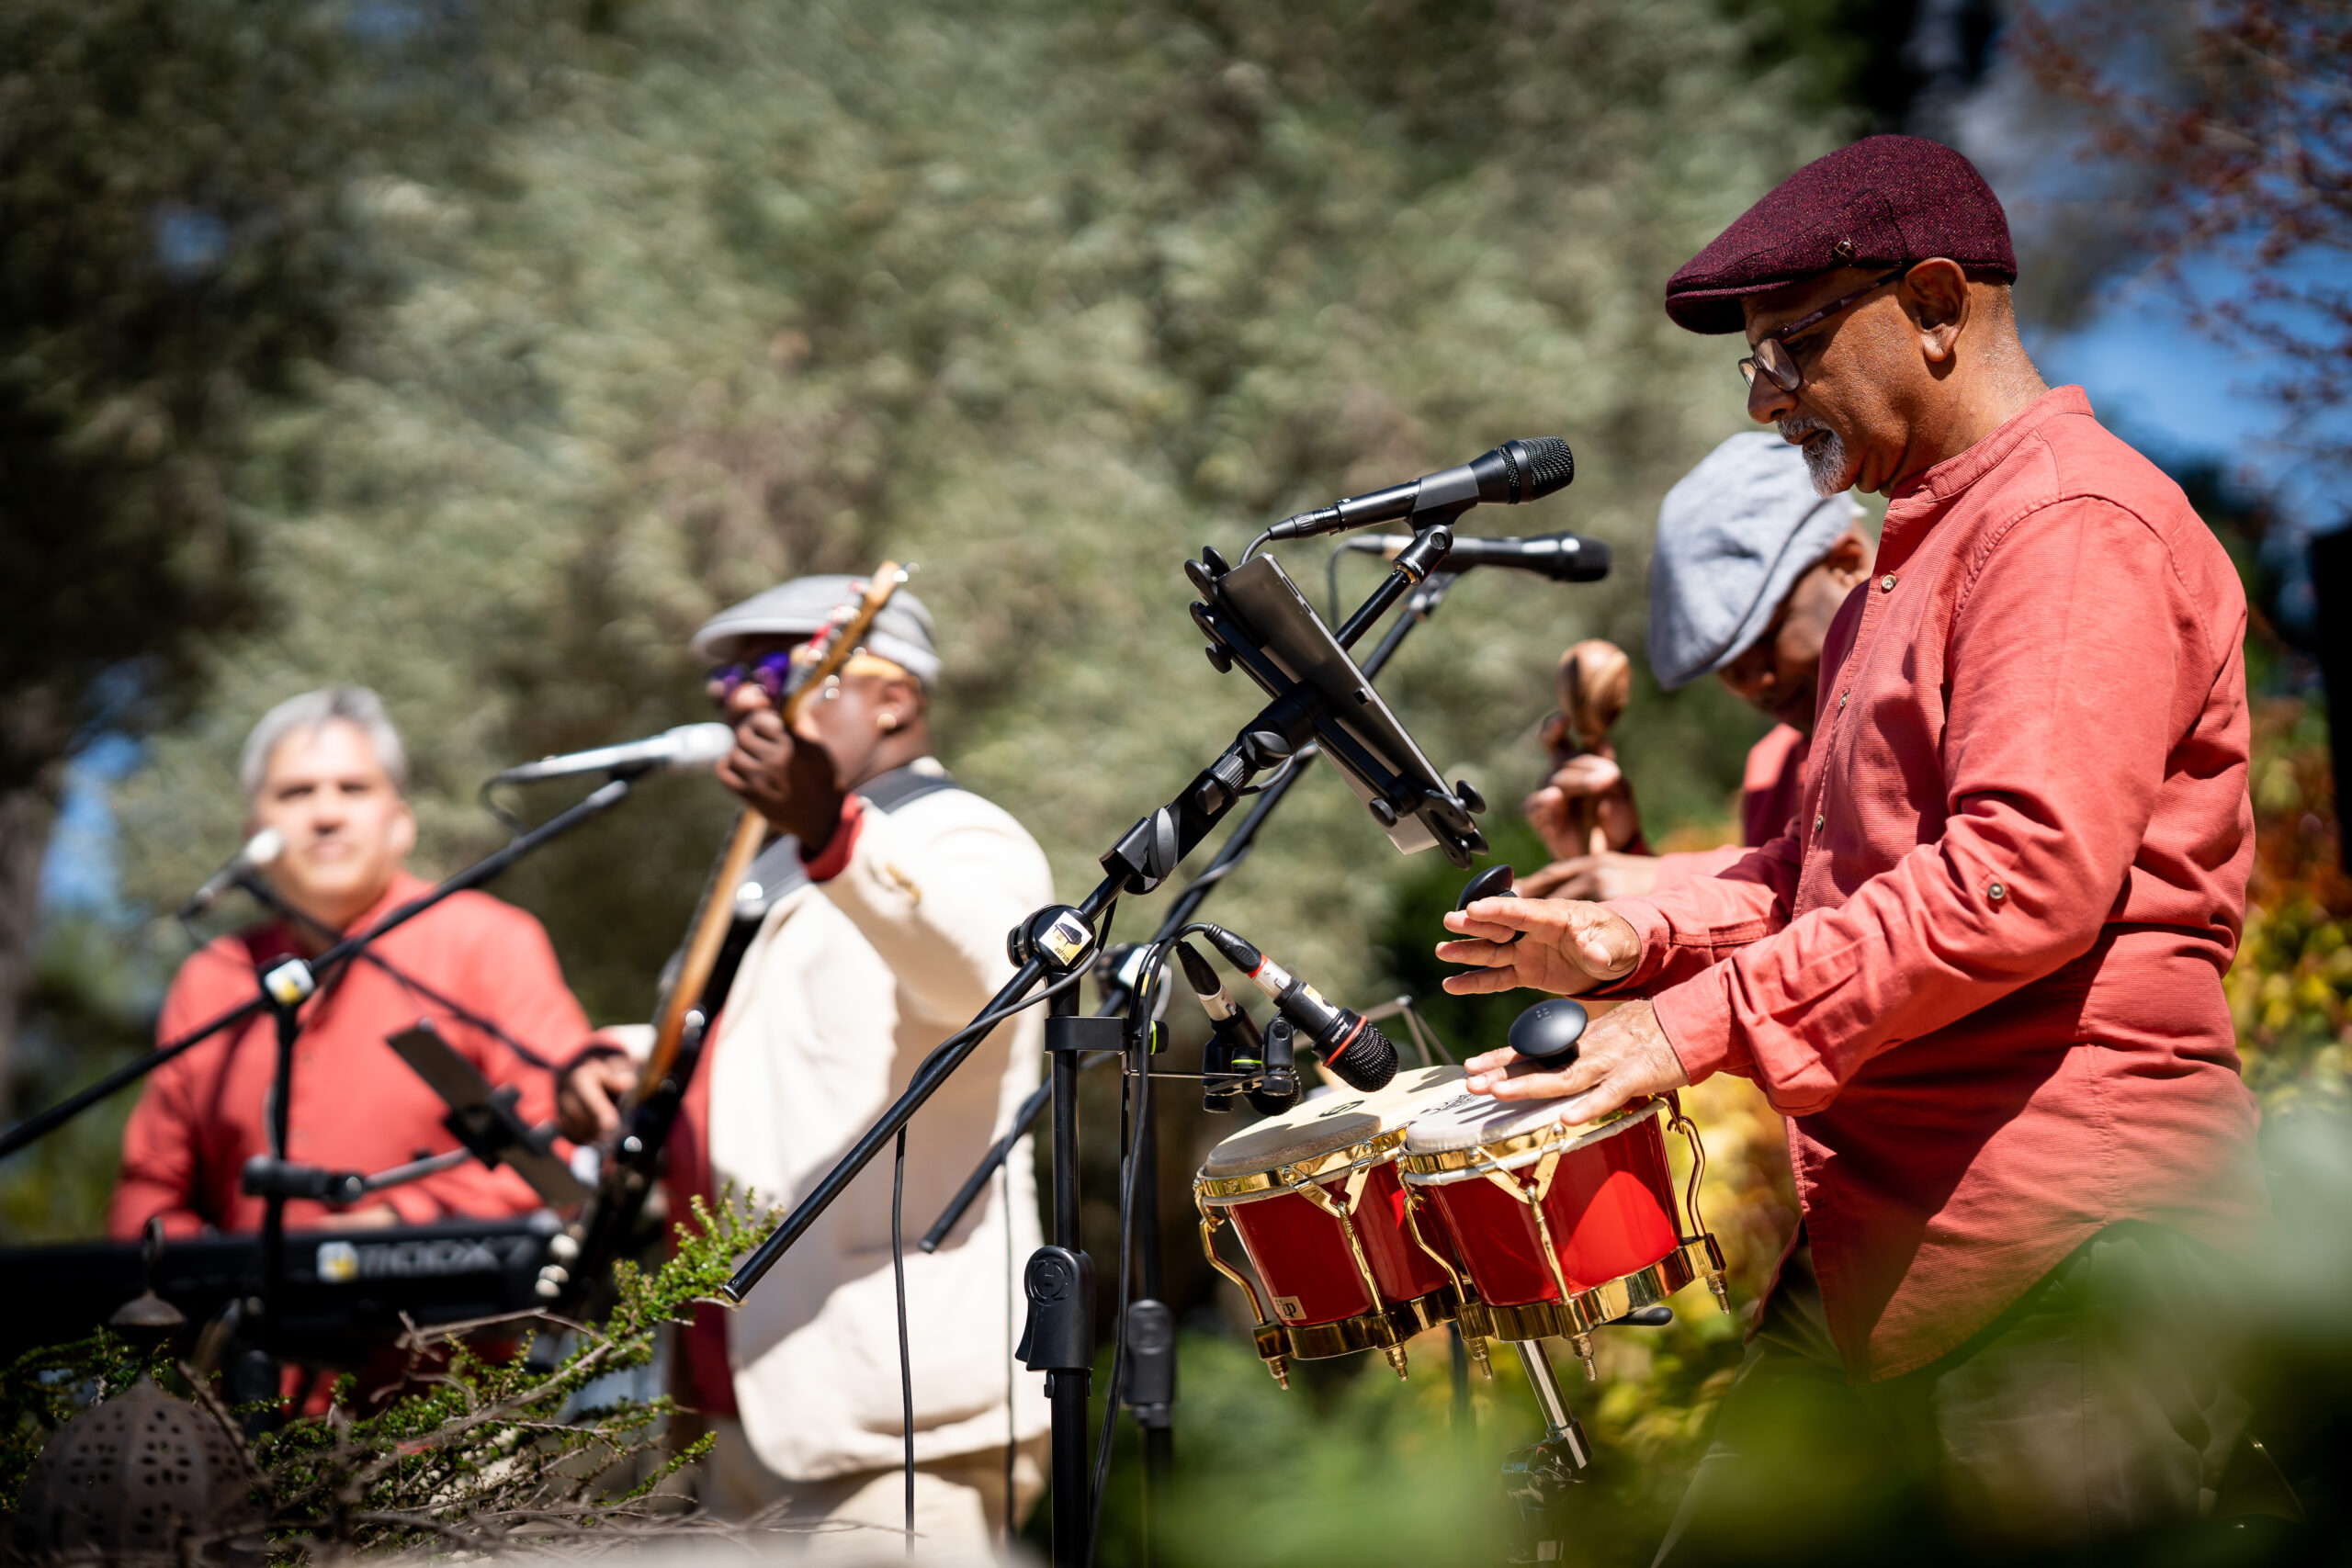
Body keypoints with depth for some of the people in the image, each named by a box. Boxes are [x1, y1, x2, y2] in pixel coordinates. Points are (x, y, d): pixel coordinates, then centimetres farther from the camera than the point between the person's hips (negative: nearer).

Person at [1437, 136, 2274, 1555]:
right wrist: (1646, 941, 9)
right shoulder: (1913, 559, 23)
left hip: (2074, 1264, -10)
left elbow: (2028, 875, -23)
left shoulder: (2076, 524, -11)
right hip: (1876, 1241, 10)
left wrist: (1709, 1019, -23)